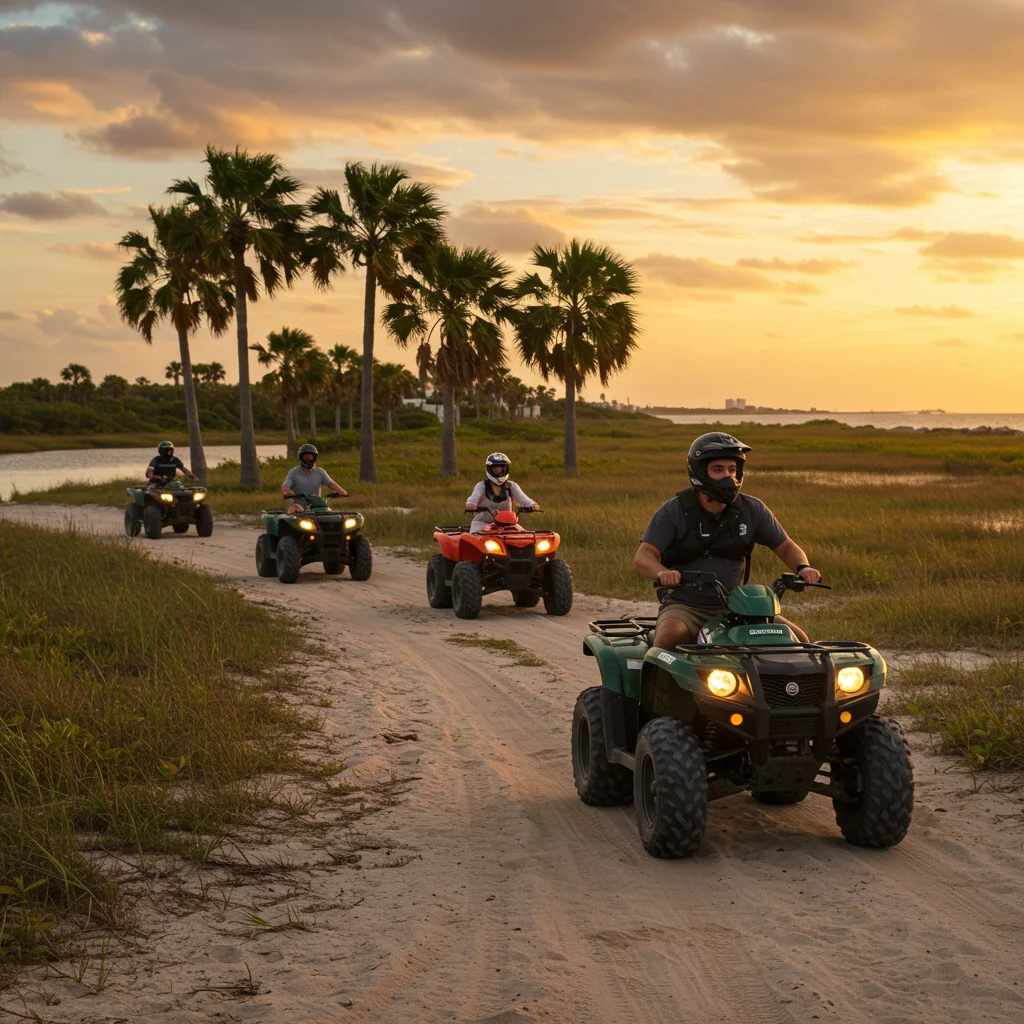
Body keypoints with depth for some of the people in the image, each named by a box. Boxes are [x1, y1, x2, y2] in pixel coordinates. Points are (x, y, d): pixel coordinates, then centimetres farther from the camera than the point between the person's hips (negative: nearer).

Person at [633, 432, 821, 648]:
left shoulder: (752, 510, 3)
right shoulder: (674, 511, -6)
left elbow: (786, 547, 11)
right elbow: (643, 557, -14)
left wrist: (802, 568, -12)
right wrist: (663, 572, -38)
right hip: (686, 606, -3)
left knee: (798, 638, -14)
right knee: (668, 638, -37)